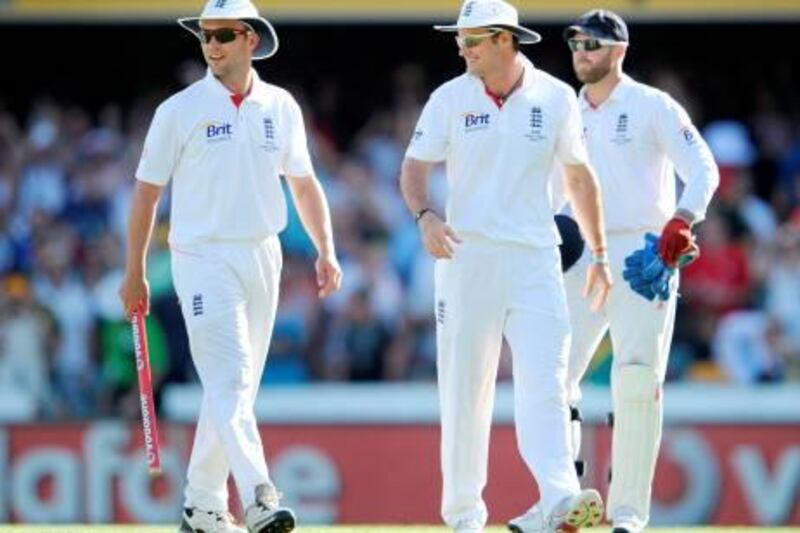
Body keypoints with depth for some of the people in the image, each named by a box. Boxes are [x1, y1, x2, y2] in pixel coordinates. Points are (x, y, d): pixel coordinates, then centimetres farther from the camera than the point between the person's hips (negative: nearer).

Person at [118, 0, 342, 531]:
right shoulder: (179, 110, -3)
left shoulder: (281, 108, 8)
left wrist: (326, 250, 4)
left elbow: (304, 183, 15)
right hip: (203, 260, -5)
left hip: (262, 259, 5)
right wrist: (135, 272, 0)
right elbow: (147, 191, 1)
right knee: (229, 381, -16)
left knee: (238, 386, 9)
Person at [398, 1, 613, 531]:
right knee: (464, 388, 2)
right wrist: (425, 216, -20)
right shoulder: (450, 98, 2)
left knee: (545, 383, -14)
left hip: (535, 258, 0)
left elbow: (578, 175, 12)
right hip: (466, 254, 0)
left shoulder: (555, 98, 3)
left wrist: (599, 255, 14)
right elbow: (414, 167, 2)